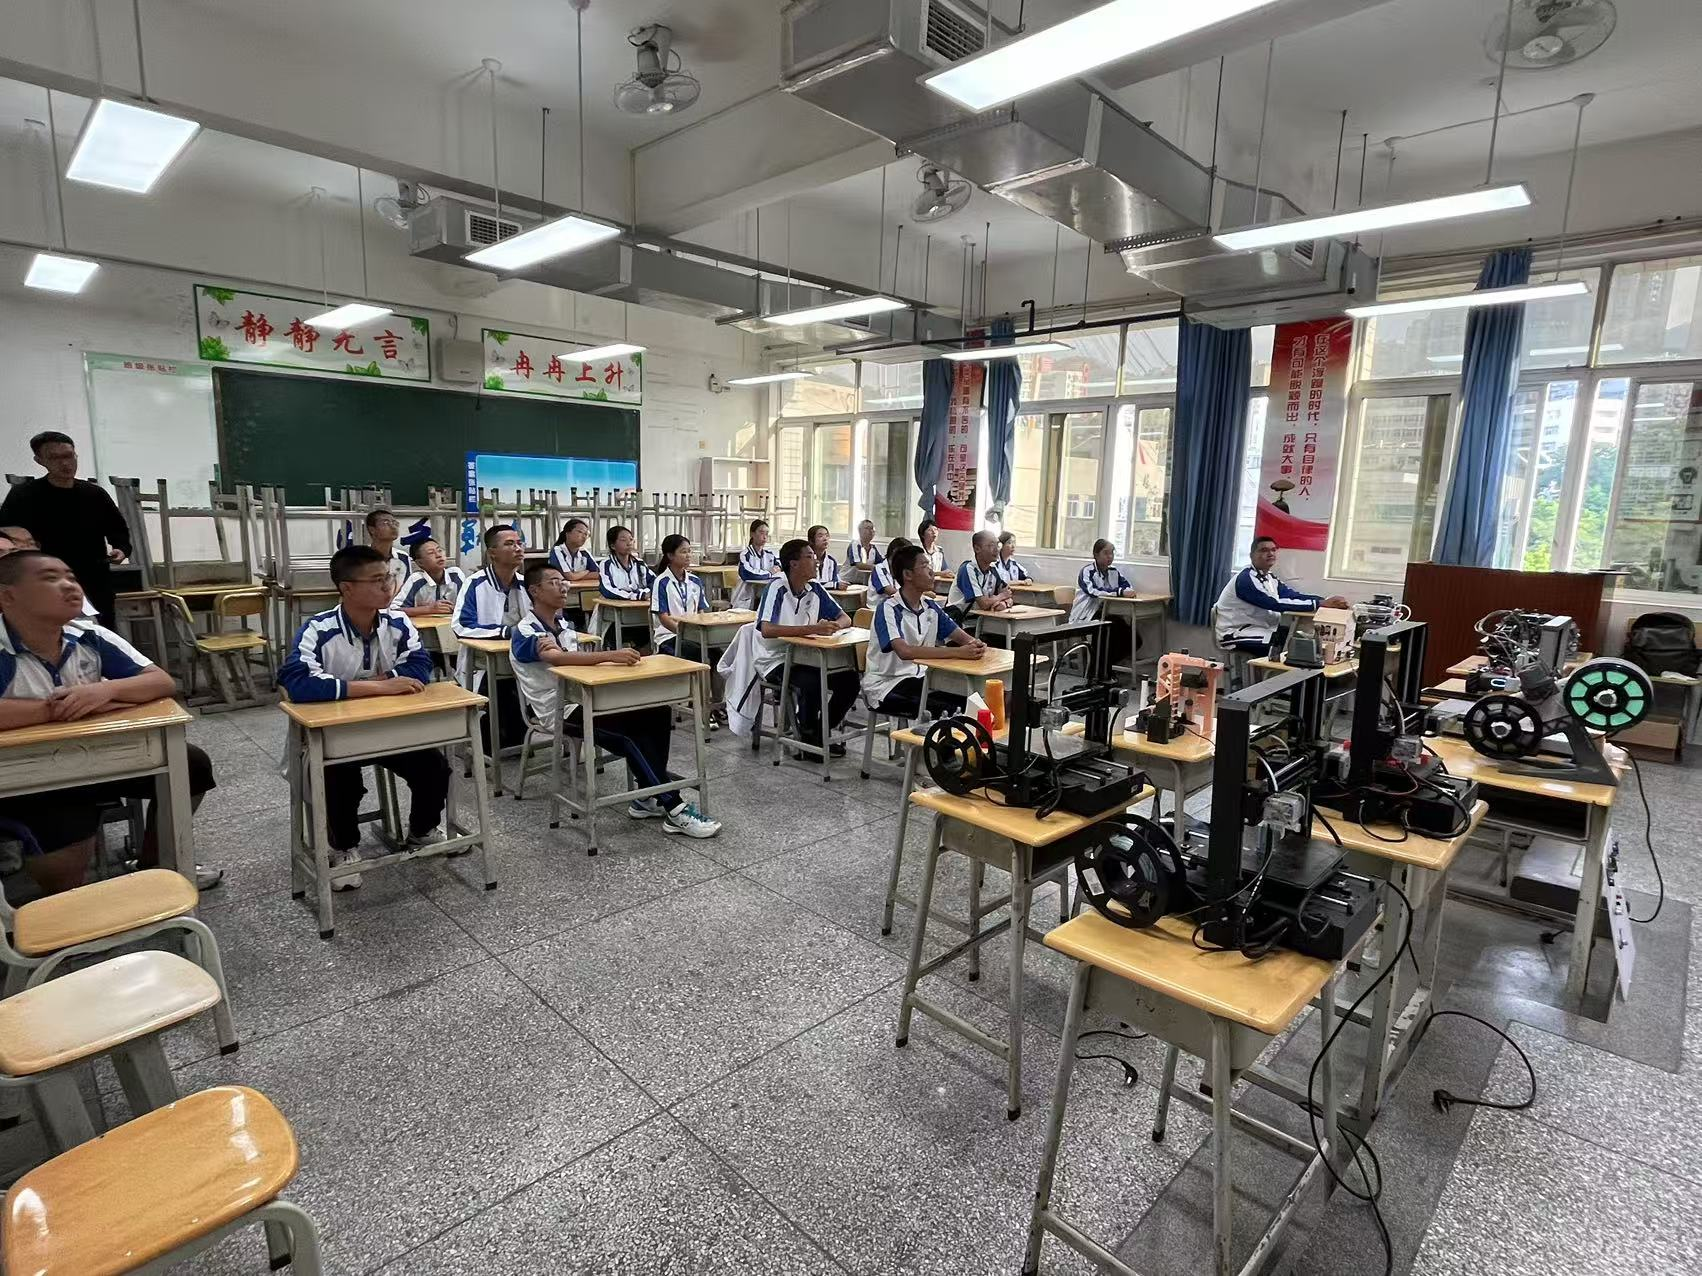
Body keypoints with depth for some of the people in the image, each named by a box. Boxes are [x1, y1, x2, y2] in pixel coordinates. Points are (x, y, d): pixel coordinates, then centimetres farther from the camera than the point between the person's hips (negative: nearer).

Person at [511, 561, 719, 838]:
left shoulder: (563, 623, 17)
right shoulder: (526, 632, -10)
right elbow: (560, 658, -30)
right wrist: (610, 656, -40)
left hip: (583, 700, 8)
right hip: (560, 712, -8)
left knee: (658, 712, -12)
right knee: (634, 734, -26)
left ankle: (647, 797, -5)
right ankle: (674, 810, -20)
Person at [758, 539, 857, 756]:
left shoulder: (815, 589, 2)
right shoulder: (777, 589, -17)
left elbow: (845, 618, 7)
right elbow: (767, 630, -31)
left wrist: (832, 626, -18)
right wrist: (812, 629, -35)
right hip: (776, 660, -6)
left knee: (849, 679, -12)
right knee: (812, 682, -32)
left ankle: (822, 732, 7)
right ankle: (808, 737, -6)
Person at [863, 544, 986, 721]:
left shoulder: (931, 606, 6)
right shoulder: (888, 608, -17)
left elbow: (962, 636, 9)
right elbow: (905, 651, -32)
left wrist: (975, 645, -17)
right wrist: (958, 652, -35)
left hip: (918, 680, 7)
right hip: (885, 686, -7)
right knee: (947, 711, -28)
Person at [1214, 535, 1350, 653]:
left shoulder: (1269, 577, 11)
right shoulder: (1246, 579, -20)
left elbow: (1294, 595, 1)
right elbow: (1276, 605, -29)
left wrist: (1327, 600, -15)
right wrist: (1320, 604, -30)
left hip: (1260, 629, 9)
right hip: (1236, 635, -9)